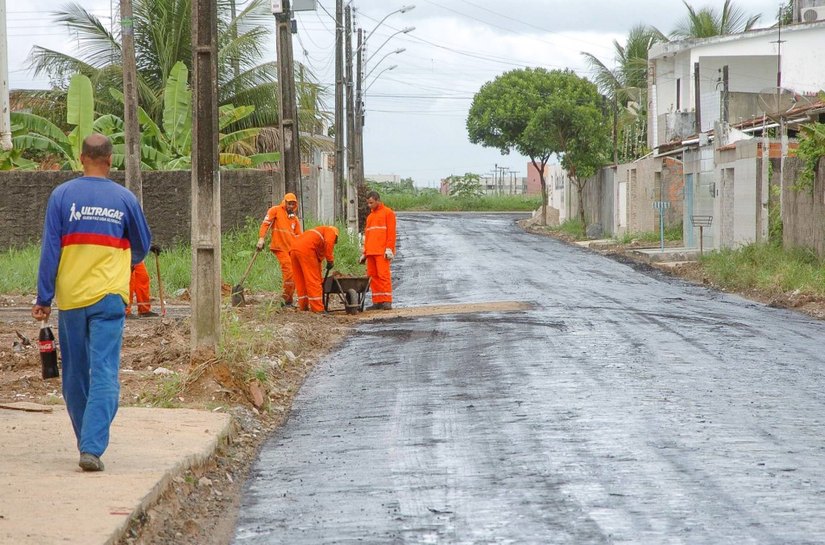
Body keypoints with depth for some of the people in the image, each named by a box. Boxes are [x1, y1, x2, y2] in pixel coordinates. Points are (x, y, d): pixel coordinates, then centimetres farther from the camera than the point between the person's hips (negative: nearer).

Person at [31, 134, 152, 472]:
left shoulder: (62, 196, -1)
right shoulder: (125, 199, 2)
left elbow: (50, 250, -2)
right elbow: (142, 247, 17)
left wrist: (43, 299, 3)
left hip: (70, 298, 1)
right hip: (109, 297, -1)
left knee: (75, 376, 14)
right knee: (104, 374, -6)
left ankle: (87, 443, 25)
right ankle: (93, 447, -19)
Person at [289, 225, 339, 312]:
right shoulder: (331, 231, 18)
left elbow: (318, 260, 39)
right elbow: (328, 243, -7)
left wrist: (319, 280, 41)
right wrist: (330, 260, -2)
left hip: (294, 249, 8)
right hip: (306, 250, -8)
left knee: (301, 281, 16)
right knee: (312, 280, -4)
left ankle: (303, 306, 20)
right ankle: (318, 309, -4)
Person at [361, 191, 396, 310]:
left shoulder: (387, 213, 1)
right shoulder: (370, 216, 23)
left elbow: (391, 232, -7)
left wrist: (389, 249, -15)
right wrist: (365, 252, 19)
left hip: (382, 251, -7)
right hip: (371, 251, 7)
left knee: (383, 274, -12)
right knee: (373, 276, 3)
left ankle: (387, 301, -13)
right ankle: (377, 301, 5)